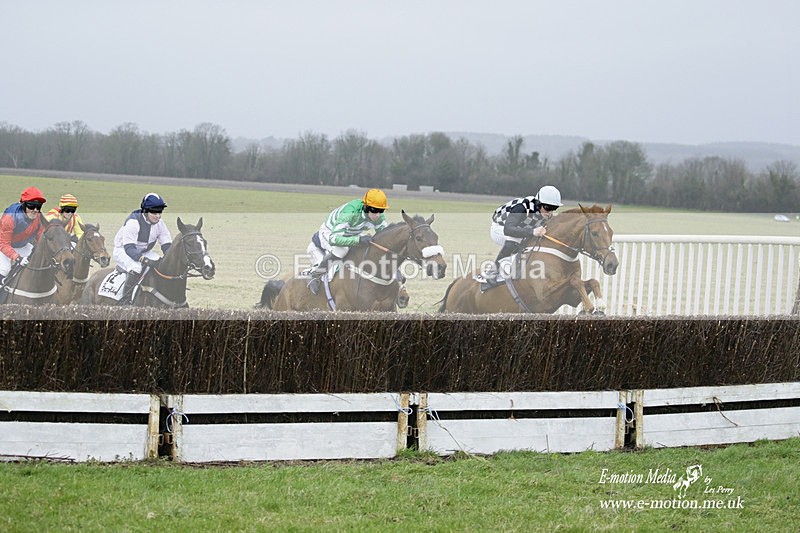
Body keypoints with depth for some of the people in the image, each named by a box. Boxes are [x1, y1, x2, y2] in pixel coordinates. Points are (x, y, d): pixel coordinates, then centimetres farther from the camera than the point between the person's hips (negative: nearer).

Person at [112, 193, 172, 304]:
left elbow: (167, 244, -4)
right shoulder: (133, 222, -29)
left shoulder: (159, 223, -7)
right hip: (122, 250, -7)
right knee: (136, 267, -37)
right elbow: (129, 247, -35)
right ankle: (126, 300, -26)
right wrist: (145, 260, -48)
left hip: (144, 252, 7)